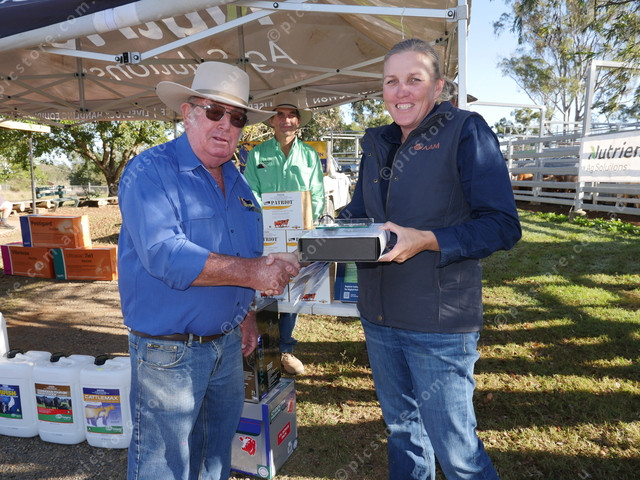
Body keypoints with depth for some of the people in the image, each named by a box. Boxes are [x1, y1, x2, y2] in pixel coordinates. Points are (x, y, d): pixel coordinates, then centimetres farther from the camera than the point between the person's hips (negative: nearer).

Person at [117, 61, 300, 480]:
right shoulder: (150, 172, -15)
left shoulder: (237, 182, 9)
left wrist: (246, 314, 15)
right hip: (168, 350, -6)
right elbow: (164, 255, -29)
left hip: (228, 346, 7)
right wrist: (252, 272, -31)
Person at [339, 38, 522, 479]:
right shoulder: (377, 143, 11)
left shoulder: (466, 131, -8)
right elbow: (358, 211, 18)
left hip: (440, 323, -6)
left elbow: (502, 225, -14)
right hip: (379, 318, 6)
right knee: (401, 430, 23)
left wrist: (425, 241, -26)